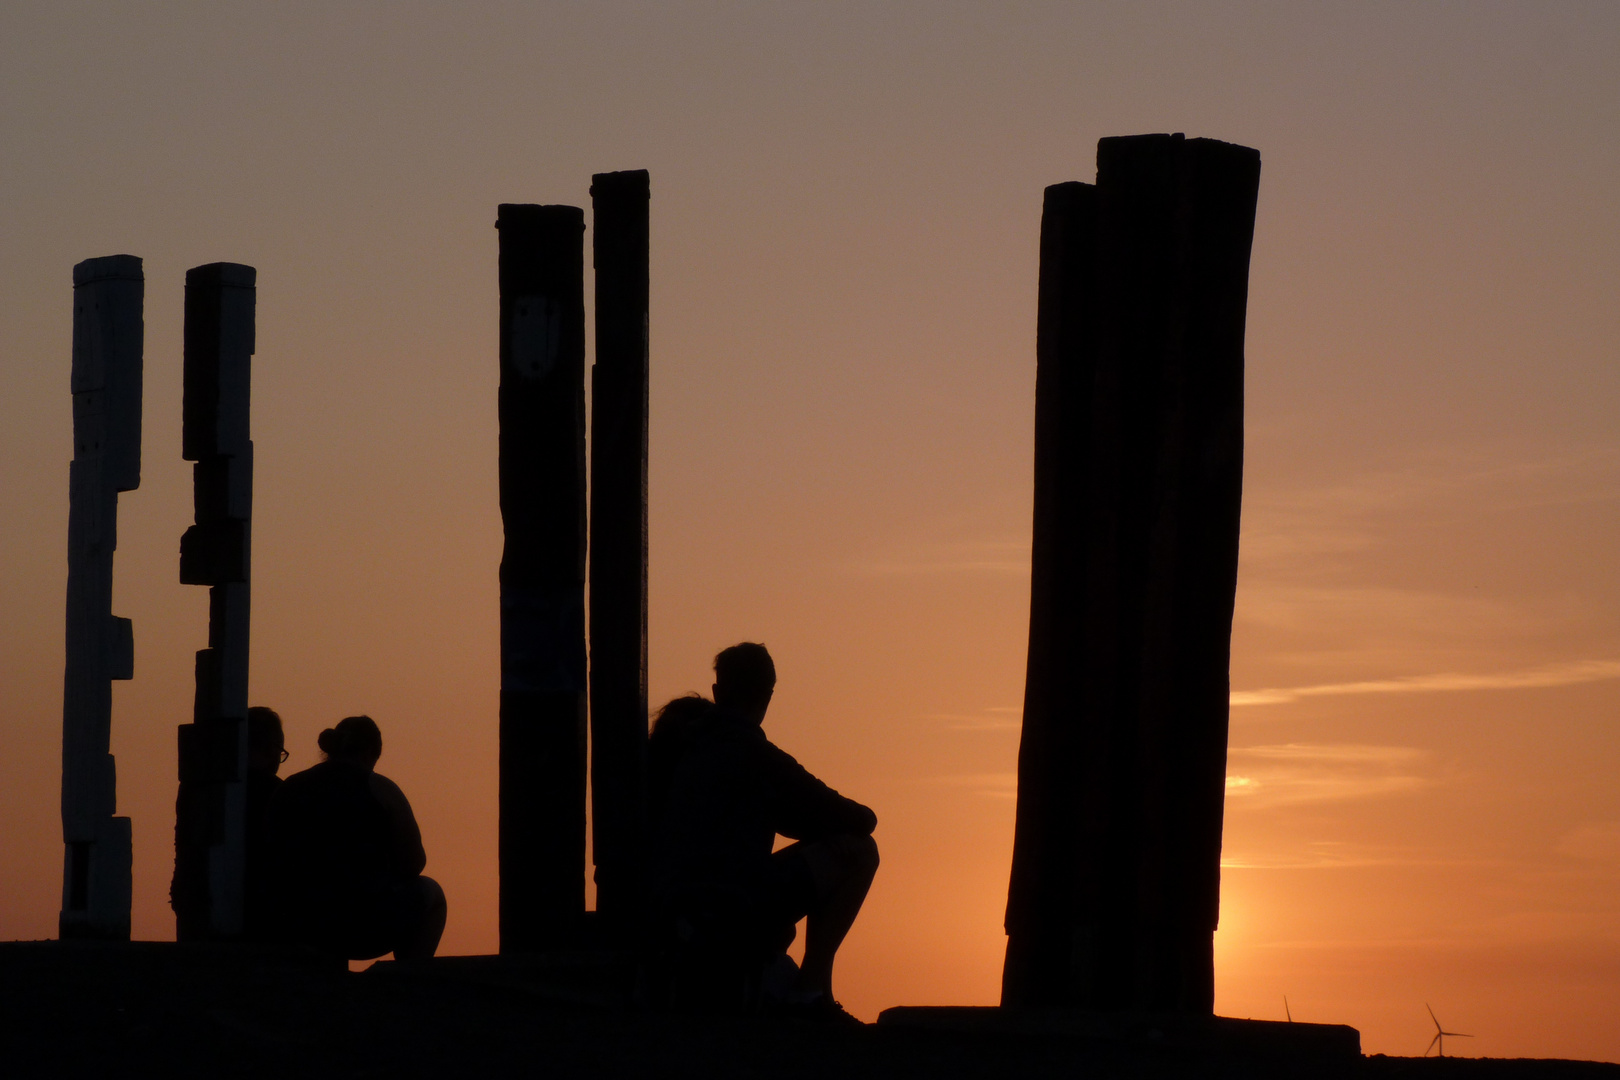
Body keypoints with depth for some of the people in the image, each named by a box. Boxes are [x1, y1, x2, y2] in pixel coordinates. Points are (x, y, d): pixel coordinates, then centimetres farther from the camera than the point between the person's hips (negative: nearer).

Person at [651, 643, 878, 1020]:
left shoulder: (679, 744, 15)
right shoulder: (755, 755, -7)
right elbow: (862, 819, -2)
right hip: (736, 917, -8)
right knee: (857, 850, 1)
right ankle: (812, 985, -2)